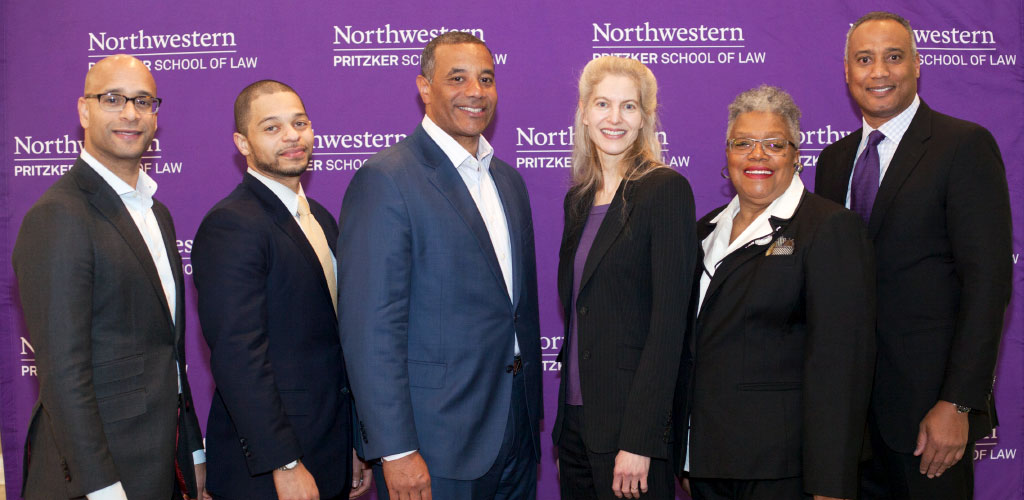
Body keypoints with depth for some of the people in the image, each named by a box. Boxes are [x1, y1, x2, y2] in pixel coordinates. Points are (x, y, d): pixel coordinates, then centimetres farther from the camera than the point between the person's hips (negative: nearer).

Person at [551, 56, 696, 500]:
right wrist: (565, 426, 11)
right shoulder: (579, 198, 11)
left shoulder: (667, 189, -10)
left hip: (632, 419, -6)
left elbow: (668, 321, -15)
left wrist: (638, 441, -19)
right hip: (575, 417, 6)